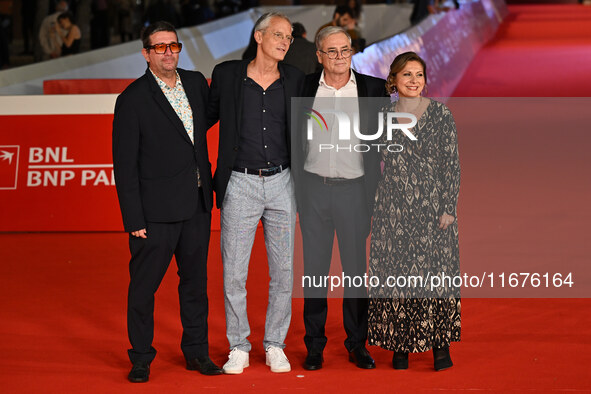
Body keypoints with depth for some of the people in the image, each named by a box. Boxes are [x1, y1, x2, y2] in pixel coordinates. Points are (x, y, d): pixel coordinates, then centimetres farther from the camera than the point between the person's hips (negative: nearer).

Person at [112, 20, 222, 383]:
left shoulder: (196, 82, 6)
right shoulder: (132, 100, -9)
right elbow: (125, 165, -10)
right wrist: (134, 219, -14)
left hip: (197, 203, 5)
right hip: (157, 209, -5)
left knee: (195, 279, 14)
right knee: (144, 284, 2)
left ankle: (196, 352, 26)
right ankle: (141, 359, 17)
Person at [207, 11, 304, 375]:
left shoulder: (295, 80, 5)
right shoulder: (226, 75, -1)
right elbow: (207, 117, 12)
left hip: (281, 184, 2)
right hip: (240, 184, -2)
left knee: (283, 270, 6)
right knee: (234, 272, 2)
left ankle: (275, 345, 20)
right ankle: (238, 348, 15)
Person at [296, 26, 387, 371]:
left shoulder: (372, 88, 0)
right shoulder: (305, 87, 3)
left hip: (355, 188, -1)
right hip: (314, 187, 1)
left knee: (356, 268, 5)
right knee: (314, 267, 6)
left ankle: (357, 343, 17)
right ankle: (315, 345, 15)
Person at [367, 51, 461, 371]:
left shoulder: (440, 114, -1)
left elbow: (451, 164, -2)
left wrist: (448, 208, -8)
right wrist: (374, 211, 8)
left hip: (432, 207, -2)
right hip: (393, 209, 2)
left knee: (436, 269, -2)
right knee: (394, 271, 3)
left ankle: (440, 344, 8)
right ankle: (401, 345, 12)